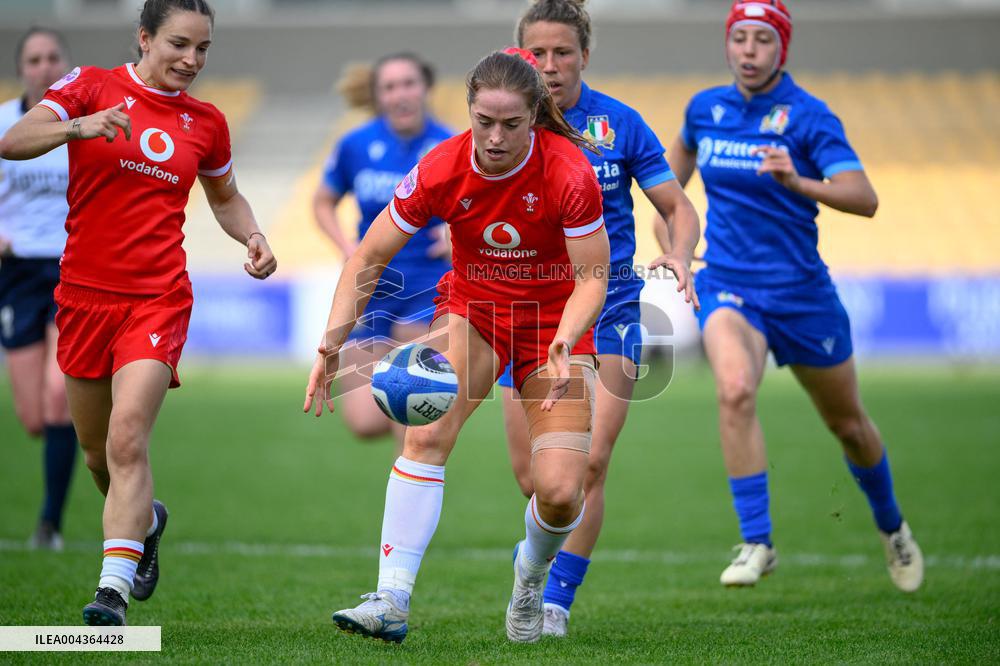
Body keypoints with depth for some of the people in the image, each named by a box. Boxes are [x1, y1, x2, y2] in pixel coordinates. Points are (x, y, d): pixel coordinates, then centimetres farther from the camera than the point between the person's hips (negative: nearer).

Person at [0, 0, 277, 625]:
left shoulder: (206, 123, 8)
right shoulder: (91, 86, 0)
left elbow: (225, 197, 25)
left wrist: (254, 238, 4)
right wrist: (79, 126, -31)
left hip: (157, 300, -1)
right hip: (85, 293, 1)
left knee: (128, 439, -20)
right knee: (97, 451, 14)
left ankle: (115, 587, -24)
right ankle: (145, 520, 45)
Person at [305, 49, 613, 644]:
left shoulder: (568, 172, -24)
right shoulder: (440, 171, -19)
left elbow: (592, 276, -18)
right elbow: (369, 258, -11)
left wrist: (564, 343, -36)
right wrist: (333, 341, -22)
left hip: (556, 321, -1)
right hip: (472, 307, 1)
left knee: (560, 493, -14)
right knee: (425, 434, -26)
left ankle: (531, 575, 22)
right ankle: (391, 601, -24)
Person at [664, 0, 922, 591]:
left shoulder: (809, 116, -13)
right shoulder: (706, 108, 1)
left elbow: (864, 198, -26)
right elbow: (685, 148, 27)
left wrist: (798, 182, -41)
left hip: (802, 291, -2)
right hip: (728, 286, 2)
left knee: (847, 423, 15)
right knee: (736, 390, -29)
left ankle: (892, 528, 43)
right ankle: (757, 543, -24)